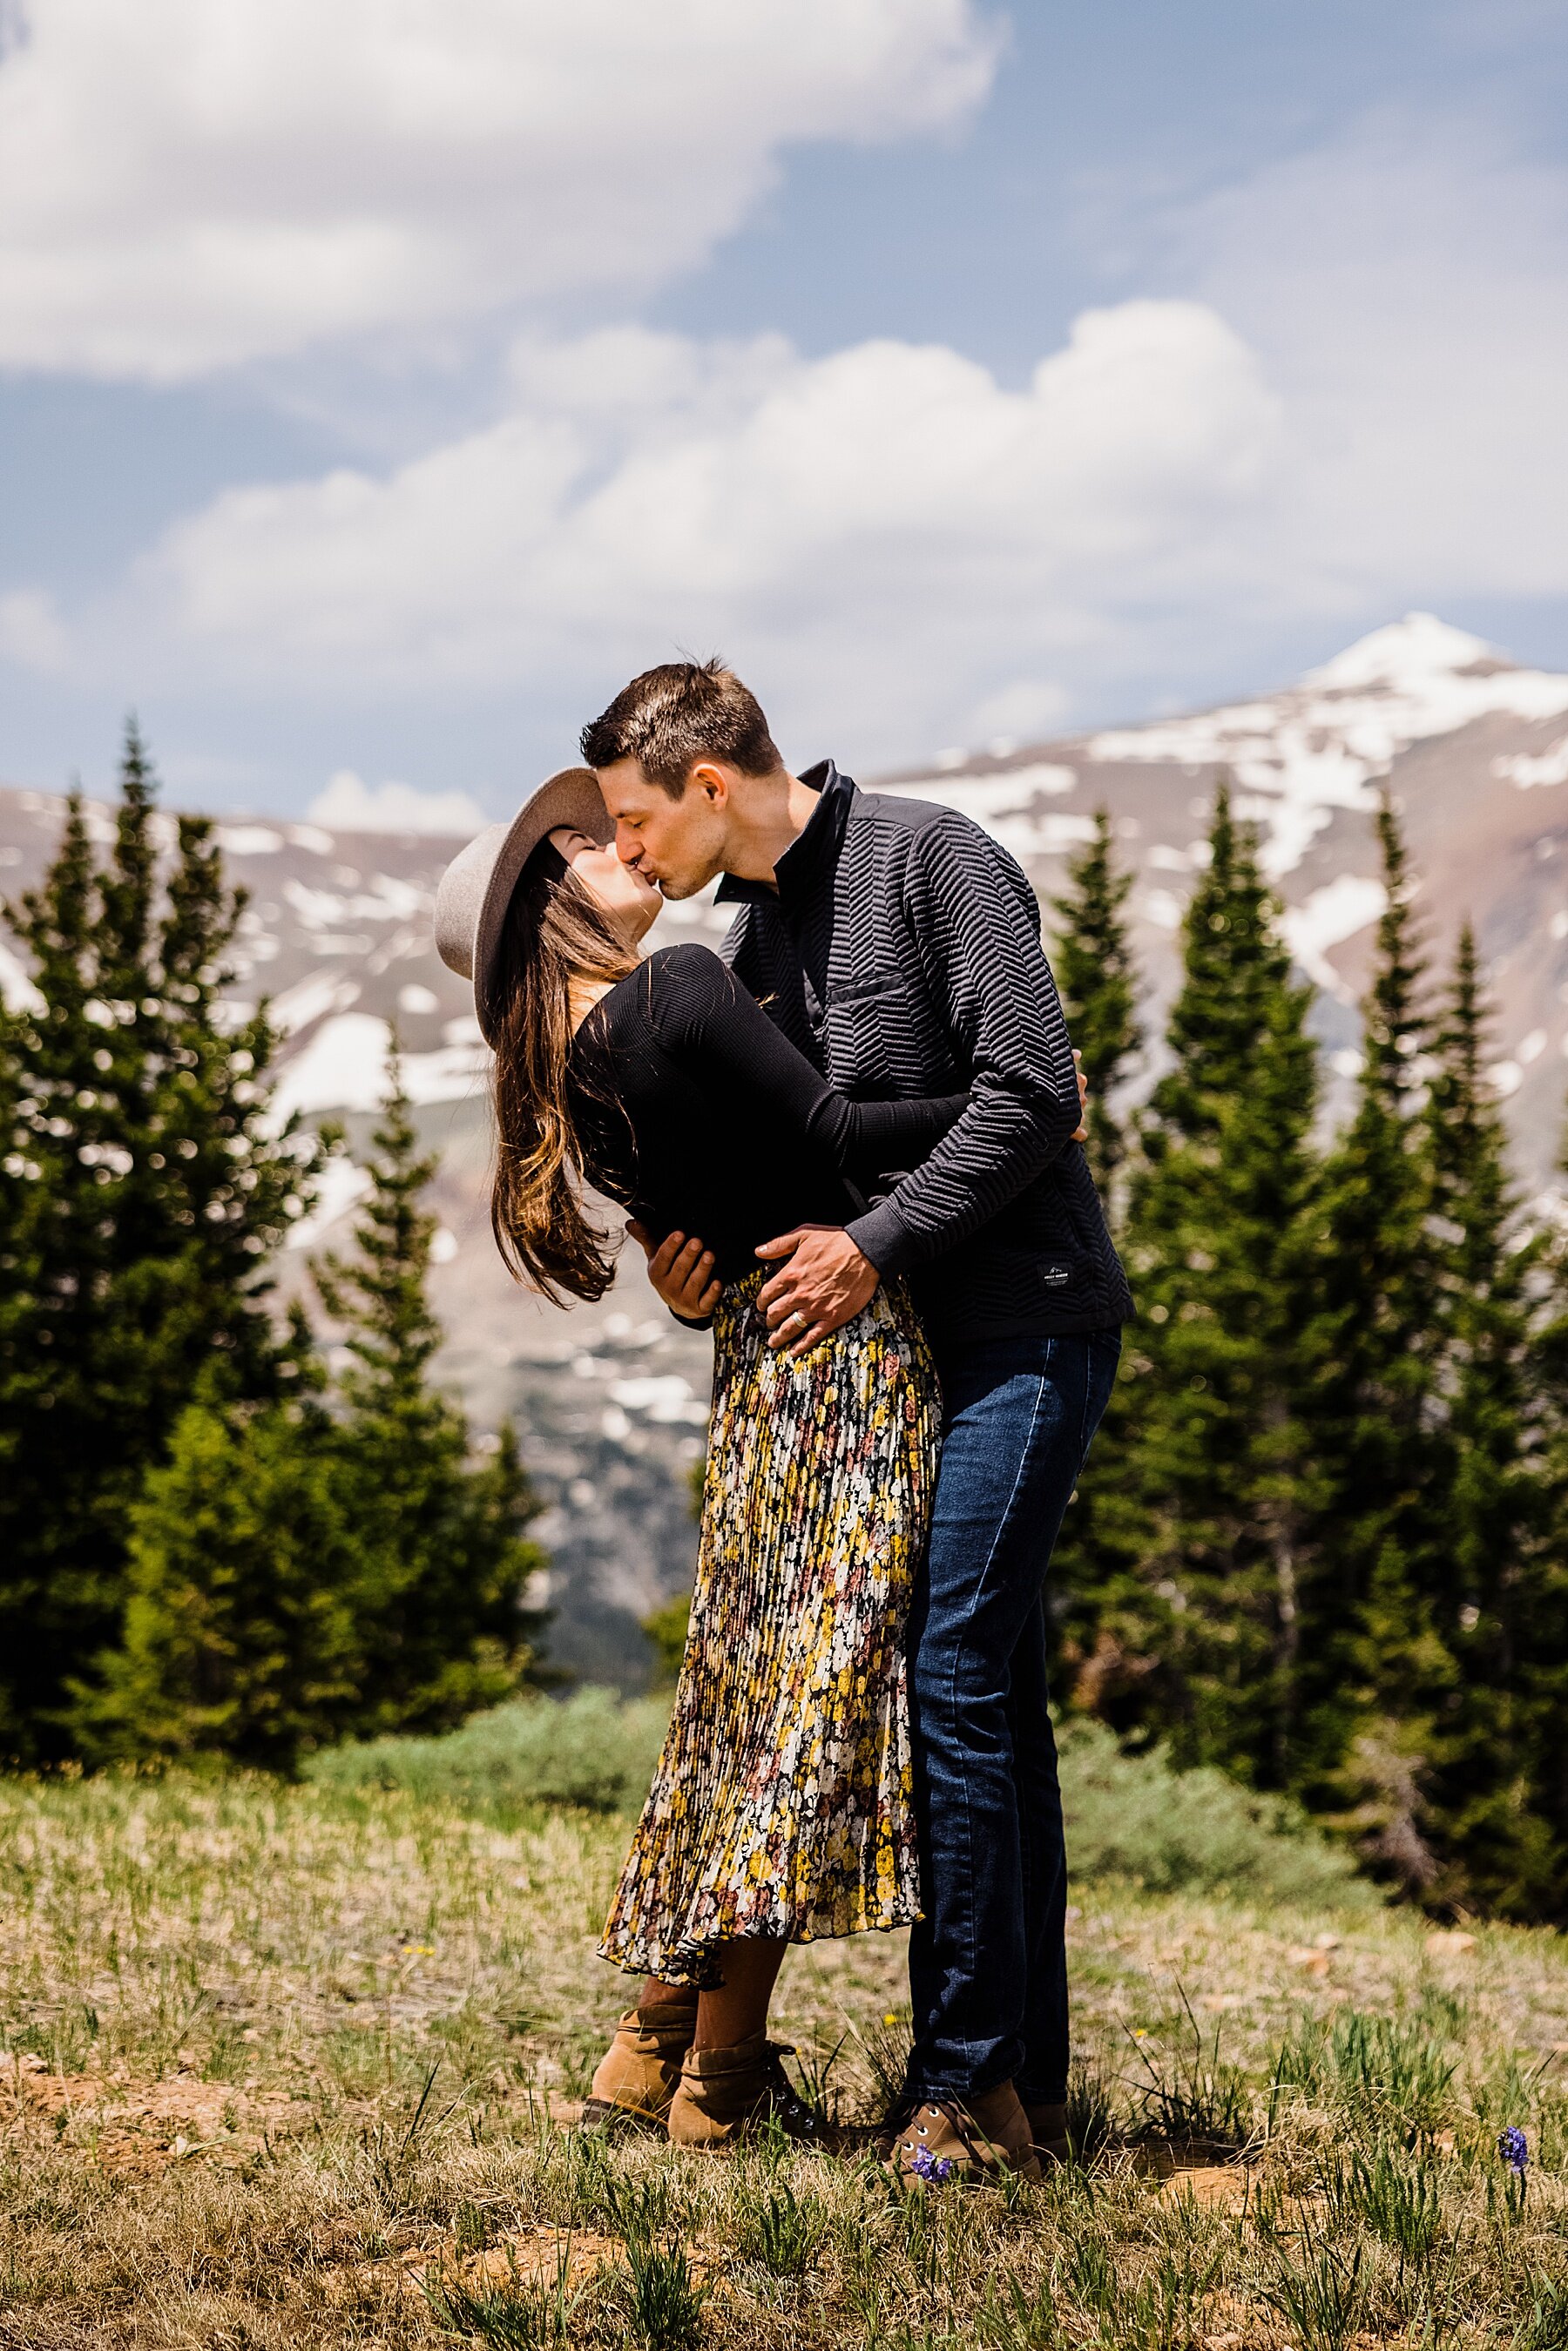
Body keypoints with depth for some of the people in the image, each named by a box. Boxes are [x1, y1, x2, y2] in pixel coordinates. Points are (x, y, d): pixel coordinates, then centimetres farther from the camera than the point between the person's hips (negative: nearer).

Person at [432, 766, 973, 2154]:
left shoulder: (566, 1060, 13)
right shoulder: (675, 990, -12)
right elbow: (832, 1134, -15)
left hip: (761, 1362, 9)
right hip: (842, 1330, -9)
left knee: (750, 1696, 14)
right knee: (812, 1689, -5)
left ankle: (653, 2056, 18)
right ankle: (722, 2087, -1)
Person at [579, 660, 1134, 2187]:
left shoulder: (932, 861, -10)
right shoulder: (755, 940, 15)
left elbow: (1030, 1091, -17)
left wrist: (874, 1244, -18)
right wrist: (695, 1252, 1)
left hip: (1025, 1328, -8)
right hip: (906, 1346, 8)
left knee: (951, 1680, -13)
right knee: (986, 1695, 8)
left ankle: (961, 2082, -8)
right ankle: (1027, 2085, 13)